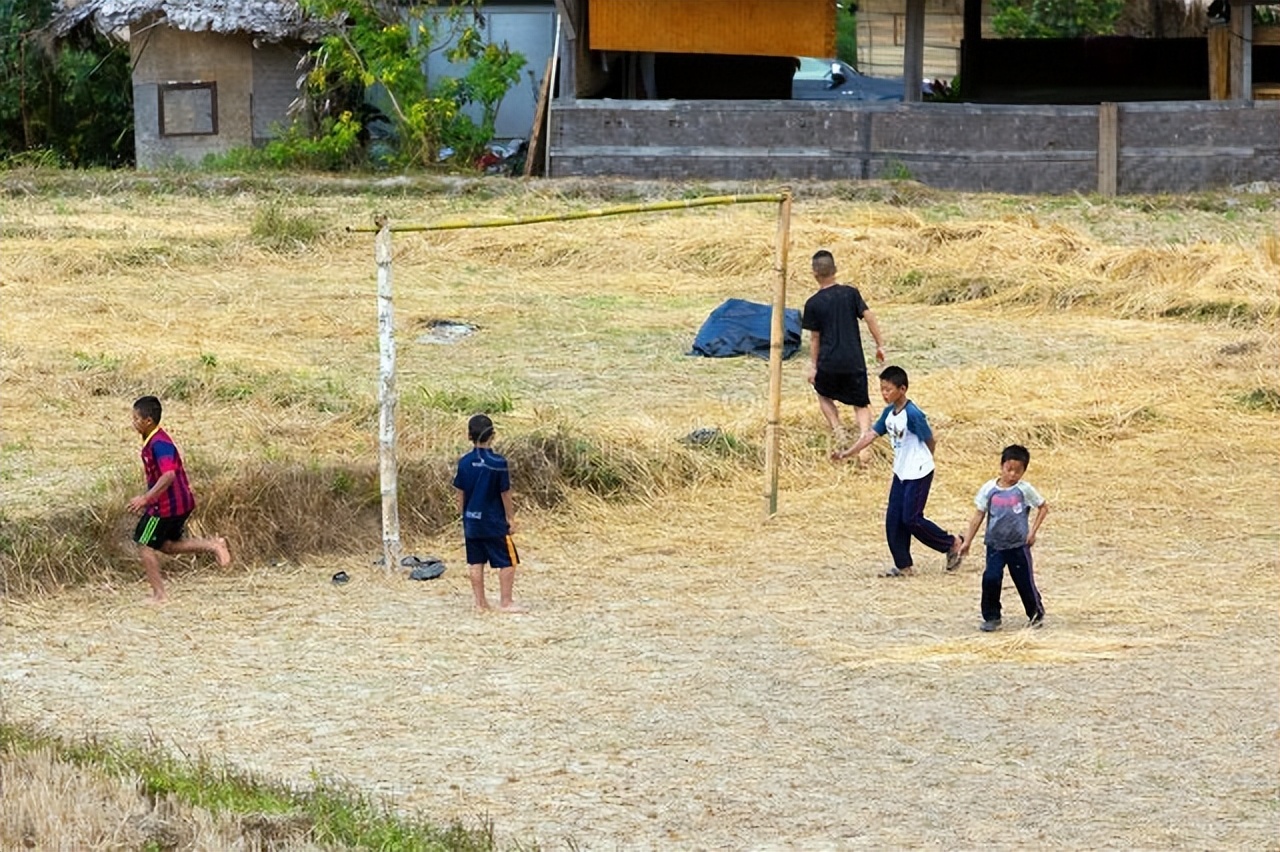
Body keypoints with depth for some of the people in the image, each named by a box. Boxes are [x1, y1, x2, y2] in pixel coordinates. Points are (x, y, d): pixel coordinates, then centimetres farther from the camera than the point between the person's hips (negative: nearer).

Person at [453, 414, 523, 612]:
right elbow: (505, 493, -9)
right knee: (507, 562, 4)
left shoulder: (464, 463, -2)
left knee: (476, 562, 11)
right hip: (494, 522, -5)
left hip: (471, 521, 5)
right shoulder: (498, 463, -14)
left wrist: (463, 516, 16)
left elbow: (460, 493, 4)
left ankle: (480, 602, 14)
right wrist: (510, 518, 0)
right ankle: (506, 602, 3)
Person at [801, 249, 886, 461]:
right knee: (861, 405, 13)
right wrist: (880, 345, 4)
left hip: (829, 363, -1)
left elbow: (814, 338, 0)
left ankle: (838, 431, 9)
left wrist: (813, 366, 10)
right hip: (854, 362, 1)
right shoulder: (850, 293, -1)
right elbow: (869, 317, -5)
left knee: (824, 396, 28)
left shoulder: (813, 304, -5)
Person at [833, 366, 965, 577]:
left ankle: (953, 543, 10)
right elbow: (871, 435, 3)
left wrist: (922, 461, 5)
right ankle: (904, 565, 13)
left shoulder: (912, 414, -21)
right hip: (901, 472, 8)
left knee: (912, 519, -7)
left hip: (918, 473, -8)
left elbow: (930, 441, -12)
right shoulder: (889, 413, 4)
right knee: (894, 519, 5)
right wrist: (846, 453, -7)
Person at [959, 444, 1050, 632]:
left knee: (1025, 582, 8)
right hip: (995, 545, 1)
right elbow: (978, 515, 0)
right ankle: (991, 618, 1)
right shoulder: (989, 489, -5)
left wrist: (1033, 530, -3)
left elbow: (1043, 507, 4)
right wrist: (968, 541, 0)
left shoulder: (1024, 490, -8)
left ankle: (1036, 614, 30)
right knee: (990, 579, -12)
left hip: (1019, 546, -1)